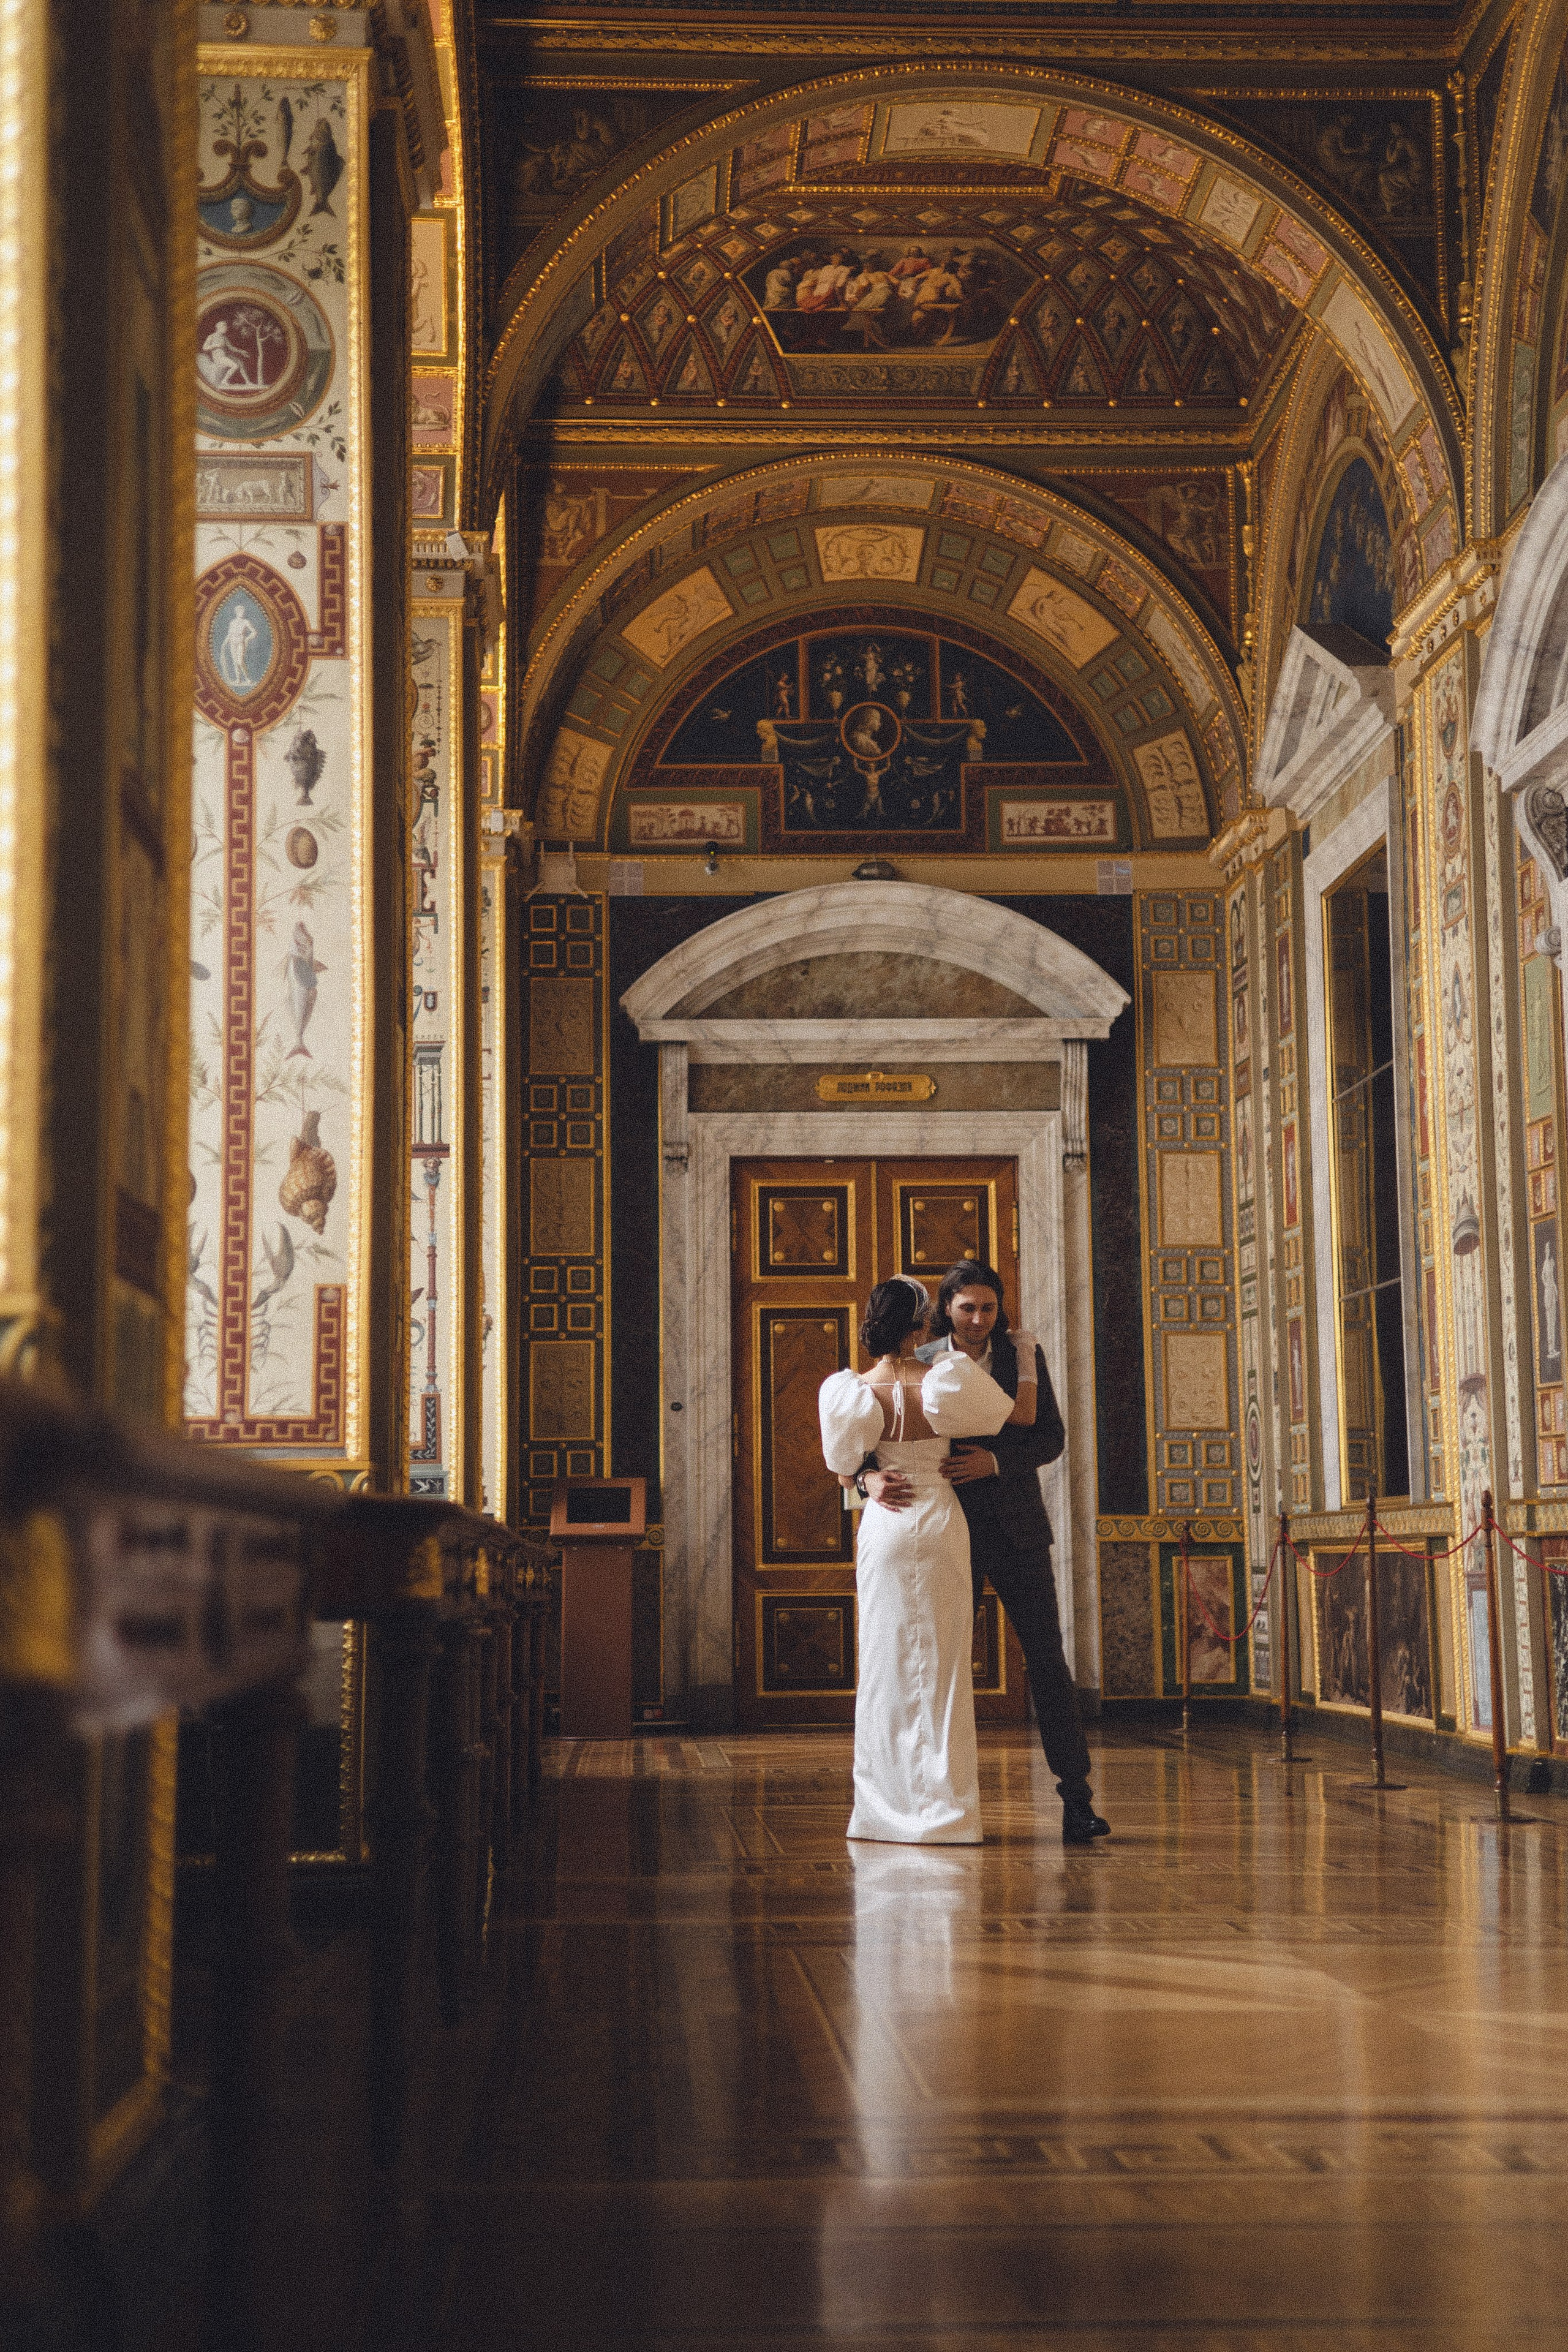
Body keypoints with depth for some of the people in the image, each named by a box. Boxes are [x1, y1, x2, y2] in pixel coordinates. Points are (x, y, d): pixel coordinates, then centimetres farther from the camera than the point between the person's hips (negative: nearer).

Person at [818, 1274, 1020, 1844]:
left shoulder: (851, 1392, -5)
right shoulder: (944, 1383, -11)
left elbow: (845, 1475, 7)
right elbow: (1023, 1414, 1)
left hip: (881, 1527, 2)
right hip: (939, 1524, -2)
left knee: (884, 1666, 8)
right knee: (939, 1668, 3)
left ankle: (884, 1810, 10)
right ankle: (943, 1811, 3)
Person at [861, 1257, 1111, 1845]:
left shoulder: (1023, 1355, 1)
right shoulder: (920, 1364, 0)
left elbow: (1051, 1437, -2)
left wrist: (994, 1460, -19)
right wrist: (871, 1476, -24)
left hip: (1016, 1530, 0)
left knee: (1046, 1659, -3)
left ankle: (1077, 1798, -1)